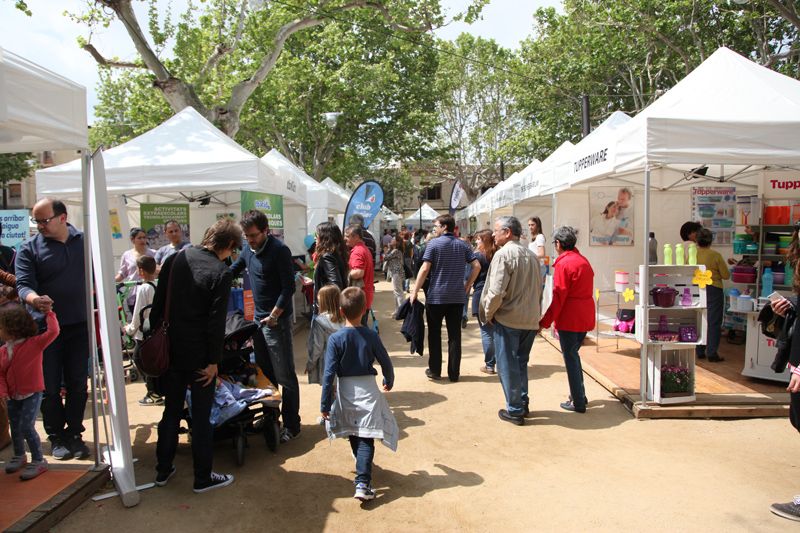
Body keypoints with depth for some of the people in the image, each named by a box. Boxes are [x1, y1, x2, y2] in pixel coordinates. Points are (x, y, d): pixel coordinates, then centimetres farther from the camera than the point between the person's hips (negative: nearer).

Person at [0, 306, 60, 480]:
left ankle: (38, 461, 4)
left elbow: (53, 332, -26)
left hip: (32, 394, -6)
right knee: (15, 428, 18)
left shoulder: (34, 343, -16)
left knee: (26, 427, -10)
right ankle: (19, 456, 40)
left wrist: (49, 313, -16)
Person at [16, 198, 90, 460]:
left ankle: (74, 434, 22)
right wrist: (34, 299, -35)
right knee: (50, 386, 6)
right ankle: (56, 437, 21)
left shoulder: (85, 241, 3)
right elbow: (23, 284, -12)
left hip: (79, 325, 2)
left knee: (78, 384, 8)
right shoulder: (30, 248, -4)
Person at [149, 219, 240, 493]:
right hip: (199, 354, -5)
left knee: (171, 411, 19)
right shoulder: (221, 273, -17)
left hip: (170, 350, 6)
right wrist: (214, 361, -10)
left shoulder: (175, 258, 1)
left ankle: (163, 470, 30)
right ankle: (202, 478, 18)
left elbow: (158, 303, 6)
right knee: (201, 417, 7)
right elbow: (216, 322, -17)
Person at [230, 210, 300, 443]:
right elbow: (232, 271, 22)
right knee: (265, 371, 17)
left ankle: (292, 425, 9)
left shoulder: (279, 250, -15)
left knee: (285, 376, -1)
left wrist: (274, 315, -17)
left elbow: (288, 287, -17)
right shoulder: (248, 250, 8)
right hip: (259, 318, 8)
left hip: (277, 320, -8)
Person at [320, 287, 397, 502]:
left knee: (353, 435, 23)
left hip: (345, 391, 1)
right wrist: (389, 381, 22)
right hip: (368, 389, -1)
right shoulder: (371, 336, -9)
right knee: (366, 438, 3)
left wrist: (325, 403, -6)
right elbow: (386, 363, 1)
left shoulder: (335, 339, -12)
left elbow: (329, 373, -13)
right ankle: (363, 483, -8)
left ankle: (362, 466, 45)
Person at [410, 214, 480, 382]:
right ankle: (454, 373, 12)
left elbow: (424, 269, -13)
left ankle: (435, 370, 16)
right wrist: (468, 285, 12)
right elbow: (477, 266, 3)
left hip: (436, 296, -3)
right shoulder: (462, 245, 7)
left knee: (434, 334, 10)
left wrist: (414, 292, -9)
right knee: (455, 335, 7)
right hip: (457, 297, 4)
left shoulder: (434, 244, -6)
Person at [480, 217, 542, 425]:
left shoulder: (503, 254, -15)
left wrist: (488, 313, -7)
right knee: (521, 363, 20)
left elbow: (496, 291, -21)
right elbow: (538, 288, 15)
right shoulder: (532, 255, 8)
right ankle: (523, 404, 29)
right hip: (530, 319, 7)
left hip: (508, 319, -7)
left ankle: (515, 410, 13)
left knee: (508, 366, 5)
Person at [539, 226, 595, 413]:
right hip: (586, 317, 8)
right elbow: (585, 289, 14)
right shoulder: (584, 261, 10)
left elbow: (558, 298, -17)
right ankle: (580, 395, 29)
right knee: (573, 354, 21)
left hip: (569, 319, -8)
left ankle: (578, 403, 10)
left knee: (570, 358, 2)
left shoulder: (563, 264, -15)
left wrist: (545, 322, -12)